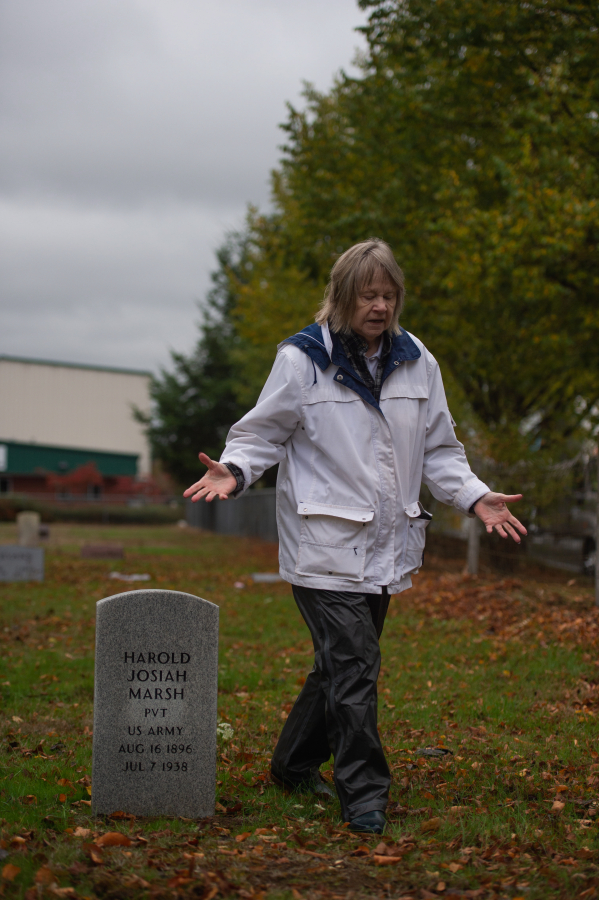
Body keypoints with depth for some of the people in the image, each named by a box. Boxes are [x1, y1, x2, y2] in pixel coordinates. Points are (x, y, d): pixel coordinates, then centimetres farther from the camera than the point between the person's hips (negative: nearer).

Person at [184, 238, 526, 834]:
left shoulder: (416, 362, 10)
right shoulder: (302, 360, -4)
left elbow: (438, 449, 16)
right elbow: (262, 433, 1)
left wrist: (475, 497, 3)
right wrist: (234, 472, -18)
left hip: (386, 549, 5)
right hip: (325, 546, -5)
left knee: (341, 663, 13)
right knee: (353, 667, -11)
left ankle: (296, 766, 32)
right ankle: (365, 796, -2)